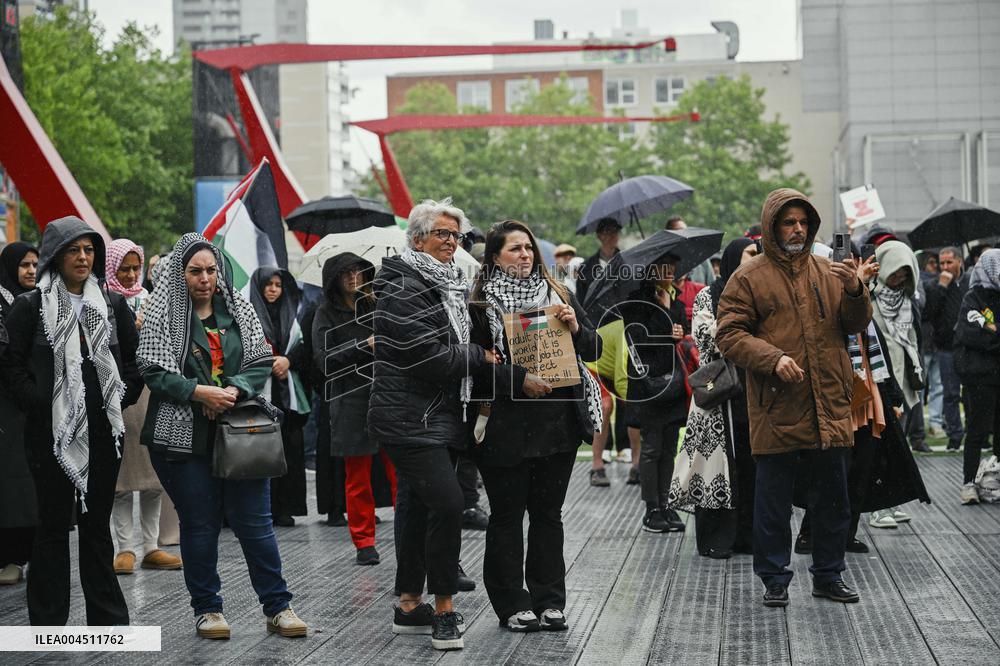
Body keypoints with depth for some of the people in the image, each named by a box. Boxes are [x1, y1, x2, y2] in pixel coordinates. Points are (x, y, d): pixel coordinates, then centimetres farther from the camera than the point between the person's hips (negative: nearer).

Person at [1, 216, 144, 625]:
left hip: (103, 432, 3)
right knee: (54, 523, 2)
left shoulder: (112, 305, 9)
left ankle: (108, 617, 16)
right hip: (52, 432, -3)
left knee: (98, 522, 10)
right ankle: (48, 621, 9)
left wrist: (124, 397, 5)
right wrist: (39, 404, -11)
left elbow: (134, 358, 15)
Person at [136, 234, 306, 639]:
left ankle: (278, 607, 6)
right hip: (184, 435, -2)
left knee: (255, 521, 1)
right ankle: (207, 609, 16)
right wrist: (201, 392, -17)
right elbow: (155, 372, -6)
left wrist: (234, 390, -11)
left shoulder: (239, 310, 10)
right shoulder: (161, 313, 0)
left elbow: (262, 363, 8)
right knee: (199, 523, 4)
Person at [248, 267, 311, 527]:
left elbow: (302, 349, 15)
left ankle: (283, 508, 2)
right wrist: (271, 363, -10)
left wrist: (288, 360, -4)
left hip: (286, 392, 5)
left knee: (288, 448, -1)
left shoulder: (290, 317, 20)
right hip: (259, 393, -5)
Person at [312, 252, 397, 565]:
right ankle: (364, 542, 16)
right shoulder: (327, 312, 3)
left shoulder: (378, 305, 10)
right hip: (352, 402, -1)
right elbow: (323, 358, -7)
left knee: (401, 472, -5)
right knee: (358, 479, 6)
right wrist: (365, 346, -13)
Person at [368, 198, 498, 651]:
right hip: (409, 420, -10)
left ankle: (410, 606, 21)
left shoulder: (447, 286, 17)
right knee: (447, 502, -15)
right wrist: (481, 357, -8)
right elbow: (428, 357, -20)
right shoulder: (404, 290, -14)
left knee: (418, 507, 13)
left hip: (435, 418, 10)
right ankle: (443, 610, -8)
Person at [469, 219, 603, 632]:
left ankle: (549, 601, 16)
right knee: (507, 515, 3)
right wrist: (520, 380, -20)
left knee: (548, 513, 9)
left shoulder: (557, 295, 13)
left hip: (559, 421, 4)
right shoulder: (480, 303, -2)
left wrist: (576, 328, -7)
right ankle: (512, 605, 10)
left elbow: (594, 350, 13)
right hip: (506, 423, -4)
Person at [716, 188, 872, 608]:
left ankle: (828, 574, 24)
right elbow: (729, 335, -5)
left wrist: (854, 291, -8)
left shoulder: (828, 272, 12)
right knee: (773, 501, 4)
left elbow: (856, 324, 13)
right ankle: (775, 579, 15)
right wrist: (773, 358, -19)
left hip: (829, 408, 4)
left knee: (832, 498, 11)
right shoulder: (750, 278, -1)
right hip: (777, 410, -4)